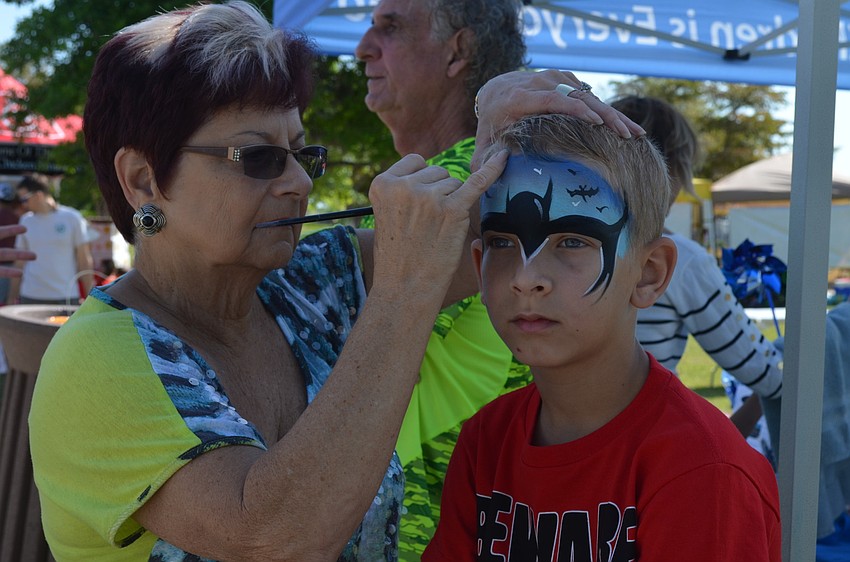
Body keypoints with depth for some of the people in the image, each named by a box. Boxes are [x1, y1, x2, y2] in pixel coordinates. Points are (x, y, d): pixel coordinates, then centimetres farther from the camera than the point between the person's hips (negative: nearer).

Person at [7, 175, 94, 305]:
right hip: (31, 298, 3)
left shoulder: (72, 218, 0)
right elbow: (20, 262, 13)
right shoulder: (26, 220, 9)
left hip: (66, 297, -2)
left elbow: (84, 260, 0)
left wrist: (90, 296, -5)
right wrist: (12, 297, 8)